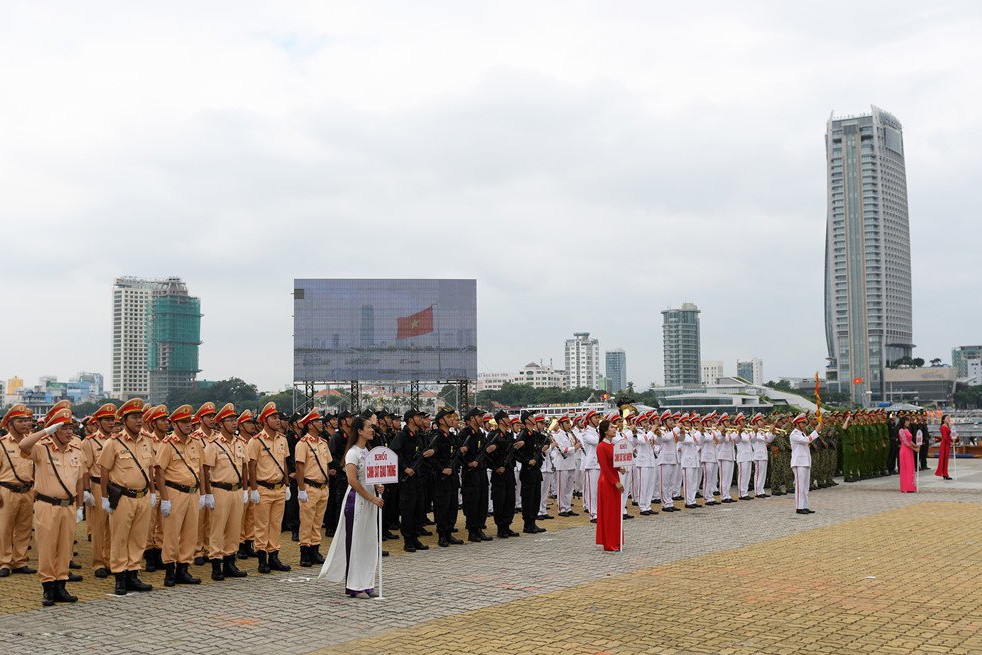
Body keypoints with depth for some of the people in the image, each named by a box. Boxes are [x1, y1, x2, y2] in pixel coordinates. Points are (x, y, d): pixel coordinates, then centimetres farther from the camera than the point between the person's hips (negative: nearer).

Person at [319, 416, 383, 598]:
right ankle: (353, 587, 3)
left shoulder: (367, 451, 15)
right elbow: (353, 480, -20)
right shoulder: (353, 452, -12)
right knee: (355, 543, -3)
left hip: (370, 500, 8)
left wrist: (378, 486, 2)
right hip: (356, 500, -8)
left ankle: (366, 584, 15)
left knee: (369, 543, 9)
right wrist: (372, 497, -18)